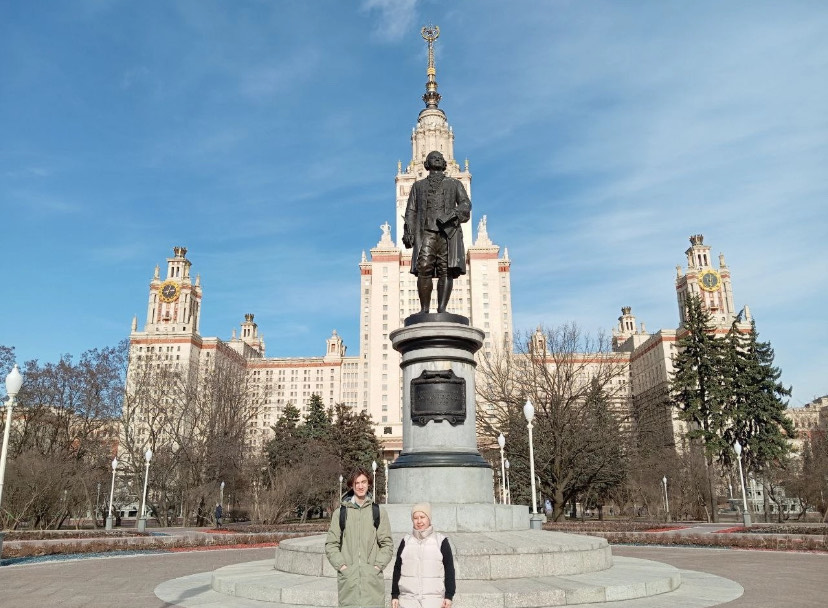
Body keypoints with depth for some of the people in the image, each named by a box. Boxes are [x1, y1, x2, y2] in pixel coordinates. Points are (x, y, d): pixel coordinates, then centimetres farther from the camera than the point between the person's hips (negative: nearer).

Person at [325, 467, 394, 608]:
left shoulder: (379, 512, 7)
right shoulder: (340, 513, 6)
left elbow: (387, 544, 6)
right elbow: (331, 545, 5)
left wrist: (377, 566, -6)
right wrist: (342, 566, -6)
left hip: (373, 581, 0)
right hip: (348, 580, 0)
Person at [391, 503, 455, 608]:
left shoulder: (441, 541, 3)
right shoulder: (406, 542, 10)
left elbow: (449, 570, 4)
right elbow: (397, 570, 12)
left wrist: (449, 596, -1)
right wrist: (394, 595, 8)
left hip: (434, 599, -2)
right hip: (408, 599, 2)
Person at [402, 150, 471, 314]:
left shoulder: (455, 184, 24)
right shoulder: (418, 185, 26)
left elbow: (466, 204, 8)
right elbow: (411, 210, 16)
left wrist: (452, 214, -12)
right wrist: (408, 232, 0)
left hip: (449, 231, 0)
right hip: (426, 231, 0)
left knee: (447, 270, -12)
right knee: (424, 268, -17)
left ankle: (442, 309, -16)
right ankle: (424, 309, -16)